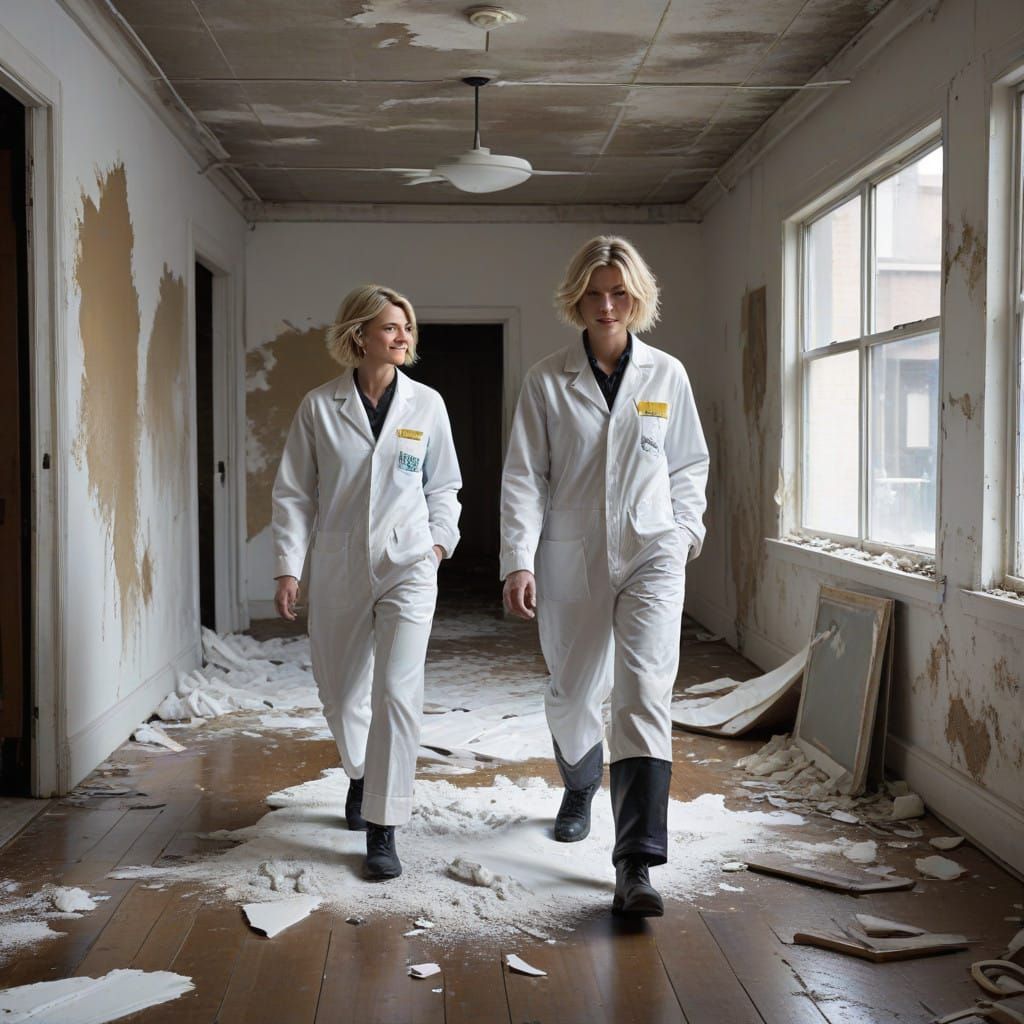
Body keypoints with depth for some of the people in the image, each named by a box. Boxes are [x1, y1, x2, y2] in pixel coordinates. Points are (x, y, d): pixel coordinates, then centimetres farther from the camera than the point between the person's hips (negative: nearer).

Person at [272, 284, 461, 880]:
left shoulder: (426, 404, 2)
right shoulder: (319, 407, 0)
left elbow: (443, 485, 13)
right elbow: (294, 493, 2)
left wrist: (440, 538, -1)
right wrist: (288, 567, -5)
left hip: (408, 567, -1)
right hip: (338, 570, 1)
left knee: (397, 691, -14)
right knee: (341, 695, 13)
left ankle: (383, 829, -5)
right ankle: (361, 775, 45)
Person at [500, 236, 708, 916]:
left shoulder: (667, 375, 4)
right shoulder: (547, 381, 1)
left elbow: (690, 465, 15)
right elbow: (523, 477, -3)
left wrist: (685, 534, 7)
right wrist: (519, 562, -12)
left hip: (651, 555, 0)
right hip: (570, 560, 1)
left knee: (644, 694, -16)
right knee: (572, 694, 13)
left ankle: (637, 865, -16)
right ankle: (580, 790, 47)